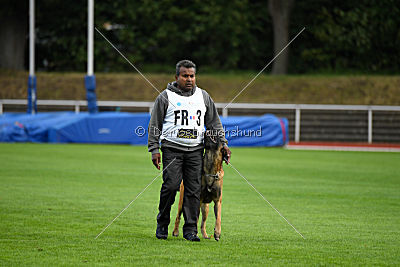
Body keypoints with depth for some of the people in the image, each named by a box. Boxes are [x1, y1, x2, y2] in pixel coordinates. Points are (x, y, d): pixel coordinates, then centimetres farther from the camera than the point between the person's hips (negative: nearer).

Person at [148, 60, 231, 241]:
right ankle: (162, 224, 6)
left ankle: (190, 229, 1)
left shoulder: (203, 96, 13)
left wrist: (223, 143, 9)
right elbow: (154, 126, 4)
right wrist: (154, 150, -2)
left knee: (194, 189, -3)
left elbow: (214, 123, 19)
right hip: (172, 149, -3)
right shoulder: (165, 97, 3)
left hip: (196, 150, 3)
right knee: (171, 185, -12)